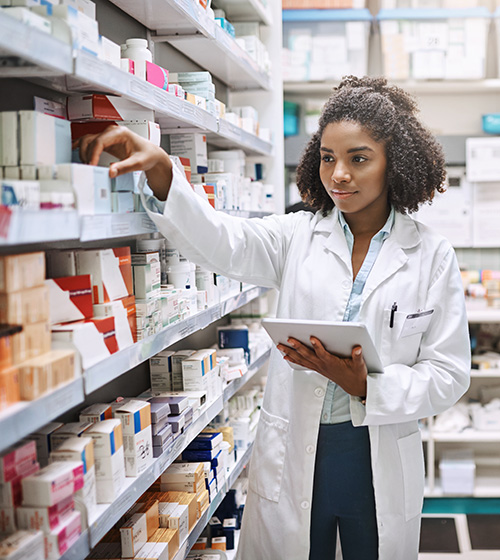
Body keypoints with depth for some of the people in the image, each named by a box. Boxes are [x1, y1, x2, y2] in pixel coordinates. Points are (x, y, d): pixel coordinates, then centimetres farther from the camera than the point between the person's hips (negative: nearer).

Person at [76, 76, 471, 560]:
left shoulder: (432, 256, -2)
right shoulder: (298, 237, 1)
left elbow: (449, 374, -4)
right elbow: (220, 242, -18)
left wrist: (365, 385, -20)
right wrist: (160, 171, -34)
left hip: (381, 461, 0)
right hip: (292, 452, 1)